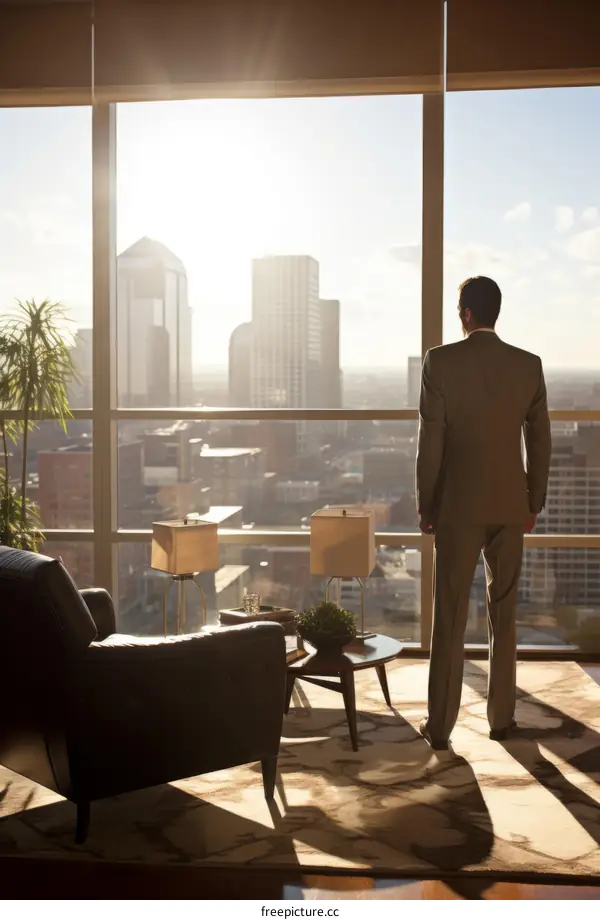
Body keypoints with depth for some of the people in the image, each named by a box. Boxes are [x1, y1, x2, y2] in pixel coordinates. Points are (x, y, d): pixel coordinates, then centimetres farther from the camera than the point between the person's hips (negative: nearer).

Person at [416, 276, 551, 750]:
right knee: (504, 614, 13)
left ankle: (441, 725, 8)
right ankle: (501, 717, 20)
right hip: (510, 504, 3)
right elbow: (540, 441, 3)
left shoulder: (441, 361, -9)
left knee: (449, 616, 3)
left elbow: (430, 441, -9)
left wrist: (425, 505, 0)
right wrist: (535, 502, 13)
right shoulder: (529, 364, 0)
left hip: (458, 504, -3)